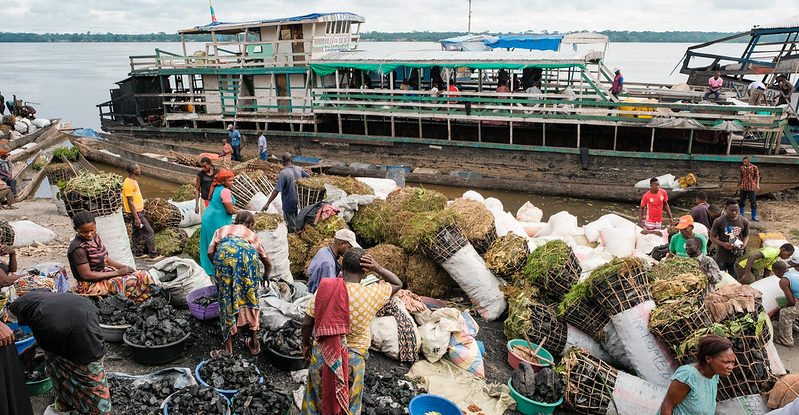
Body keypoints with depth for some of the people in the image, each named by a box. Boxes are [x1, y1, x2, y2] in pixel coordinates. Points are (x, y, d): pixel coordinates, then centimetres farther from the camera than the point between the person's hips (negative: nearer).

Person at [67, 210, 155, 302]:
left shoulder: (95, 237, 4)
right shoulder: (79, 249, -22)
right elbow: (86, 275, -22)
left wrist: (124, 267, -1)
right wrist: (117, 273, -21)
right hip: (90, 285, -9)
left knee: (143, 275, -5)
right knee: (132, 281, -24)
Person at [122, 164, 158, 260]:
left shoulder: (133, 181, 10)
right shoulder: (128, 184, -22)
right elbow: (130, 202, -23)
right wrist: (136, 217, -24)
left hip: (139, 211, 10)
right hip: (136, 213, -10)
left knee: (136, 233, 17)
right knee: (149, 233, -5)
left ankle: (138, 253, 26)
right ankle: (153, 255, 1)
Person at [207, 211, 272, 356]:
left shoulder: (221, 230, 37)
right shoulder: (252, 235, 36)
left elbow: (210, 253, 19)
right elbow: (268, 263, 38)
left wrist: (220, 268, 35)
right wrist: (266, 276, 58)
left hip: (224, 254, 0)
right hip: (247, 254, 0)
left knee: (226, 299, 9)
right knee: (250, 297, 15)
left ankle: (228, 348, 13)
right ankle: (254, 344, 24)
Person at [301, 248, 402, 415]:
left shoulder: (324, 288, -12)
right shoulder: (372, 294, -18)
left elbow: (307, 323, -6)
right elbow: (398, 284, 1)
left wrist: (306, 344, 12)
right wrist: (378, 269, -12)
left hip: (321, 356, 2)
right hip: (352, 361, -2)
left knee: (317, 398, 25)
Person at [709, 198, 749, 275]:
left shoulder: (743, 221, -1)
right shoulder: (719, 221, -11)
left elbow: (746, 235, 11)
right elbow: (712, 237, -6)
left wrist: (744, 244, -10)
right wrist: (723, 244, -22)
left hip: (737, 257, 3)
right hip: (722, 257, -3)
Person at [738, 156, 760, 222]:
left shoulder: (754, 167, -2)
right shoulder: (742, 168, 6)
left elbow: (757, 176, -6)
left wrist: (757, 185, -18)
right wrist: (739, 185, 15)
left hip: (752, 187, -3)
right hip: (743, 187, 3)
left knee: (753, 202, 0)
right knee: (741, 201, 8)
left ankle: (754, 217, 8)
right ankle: (741, 215, 23)